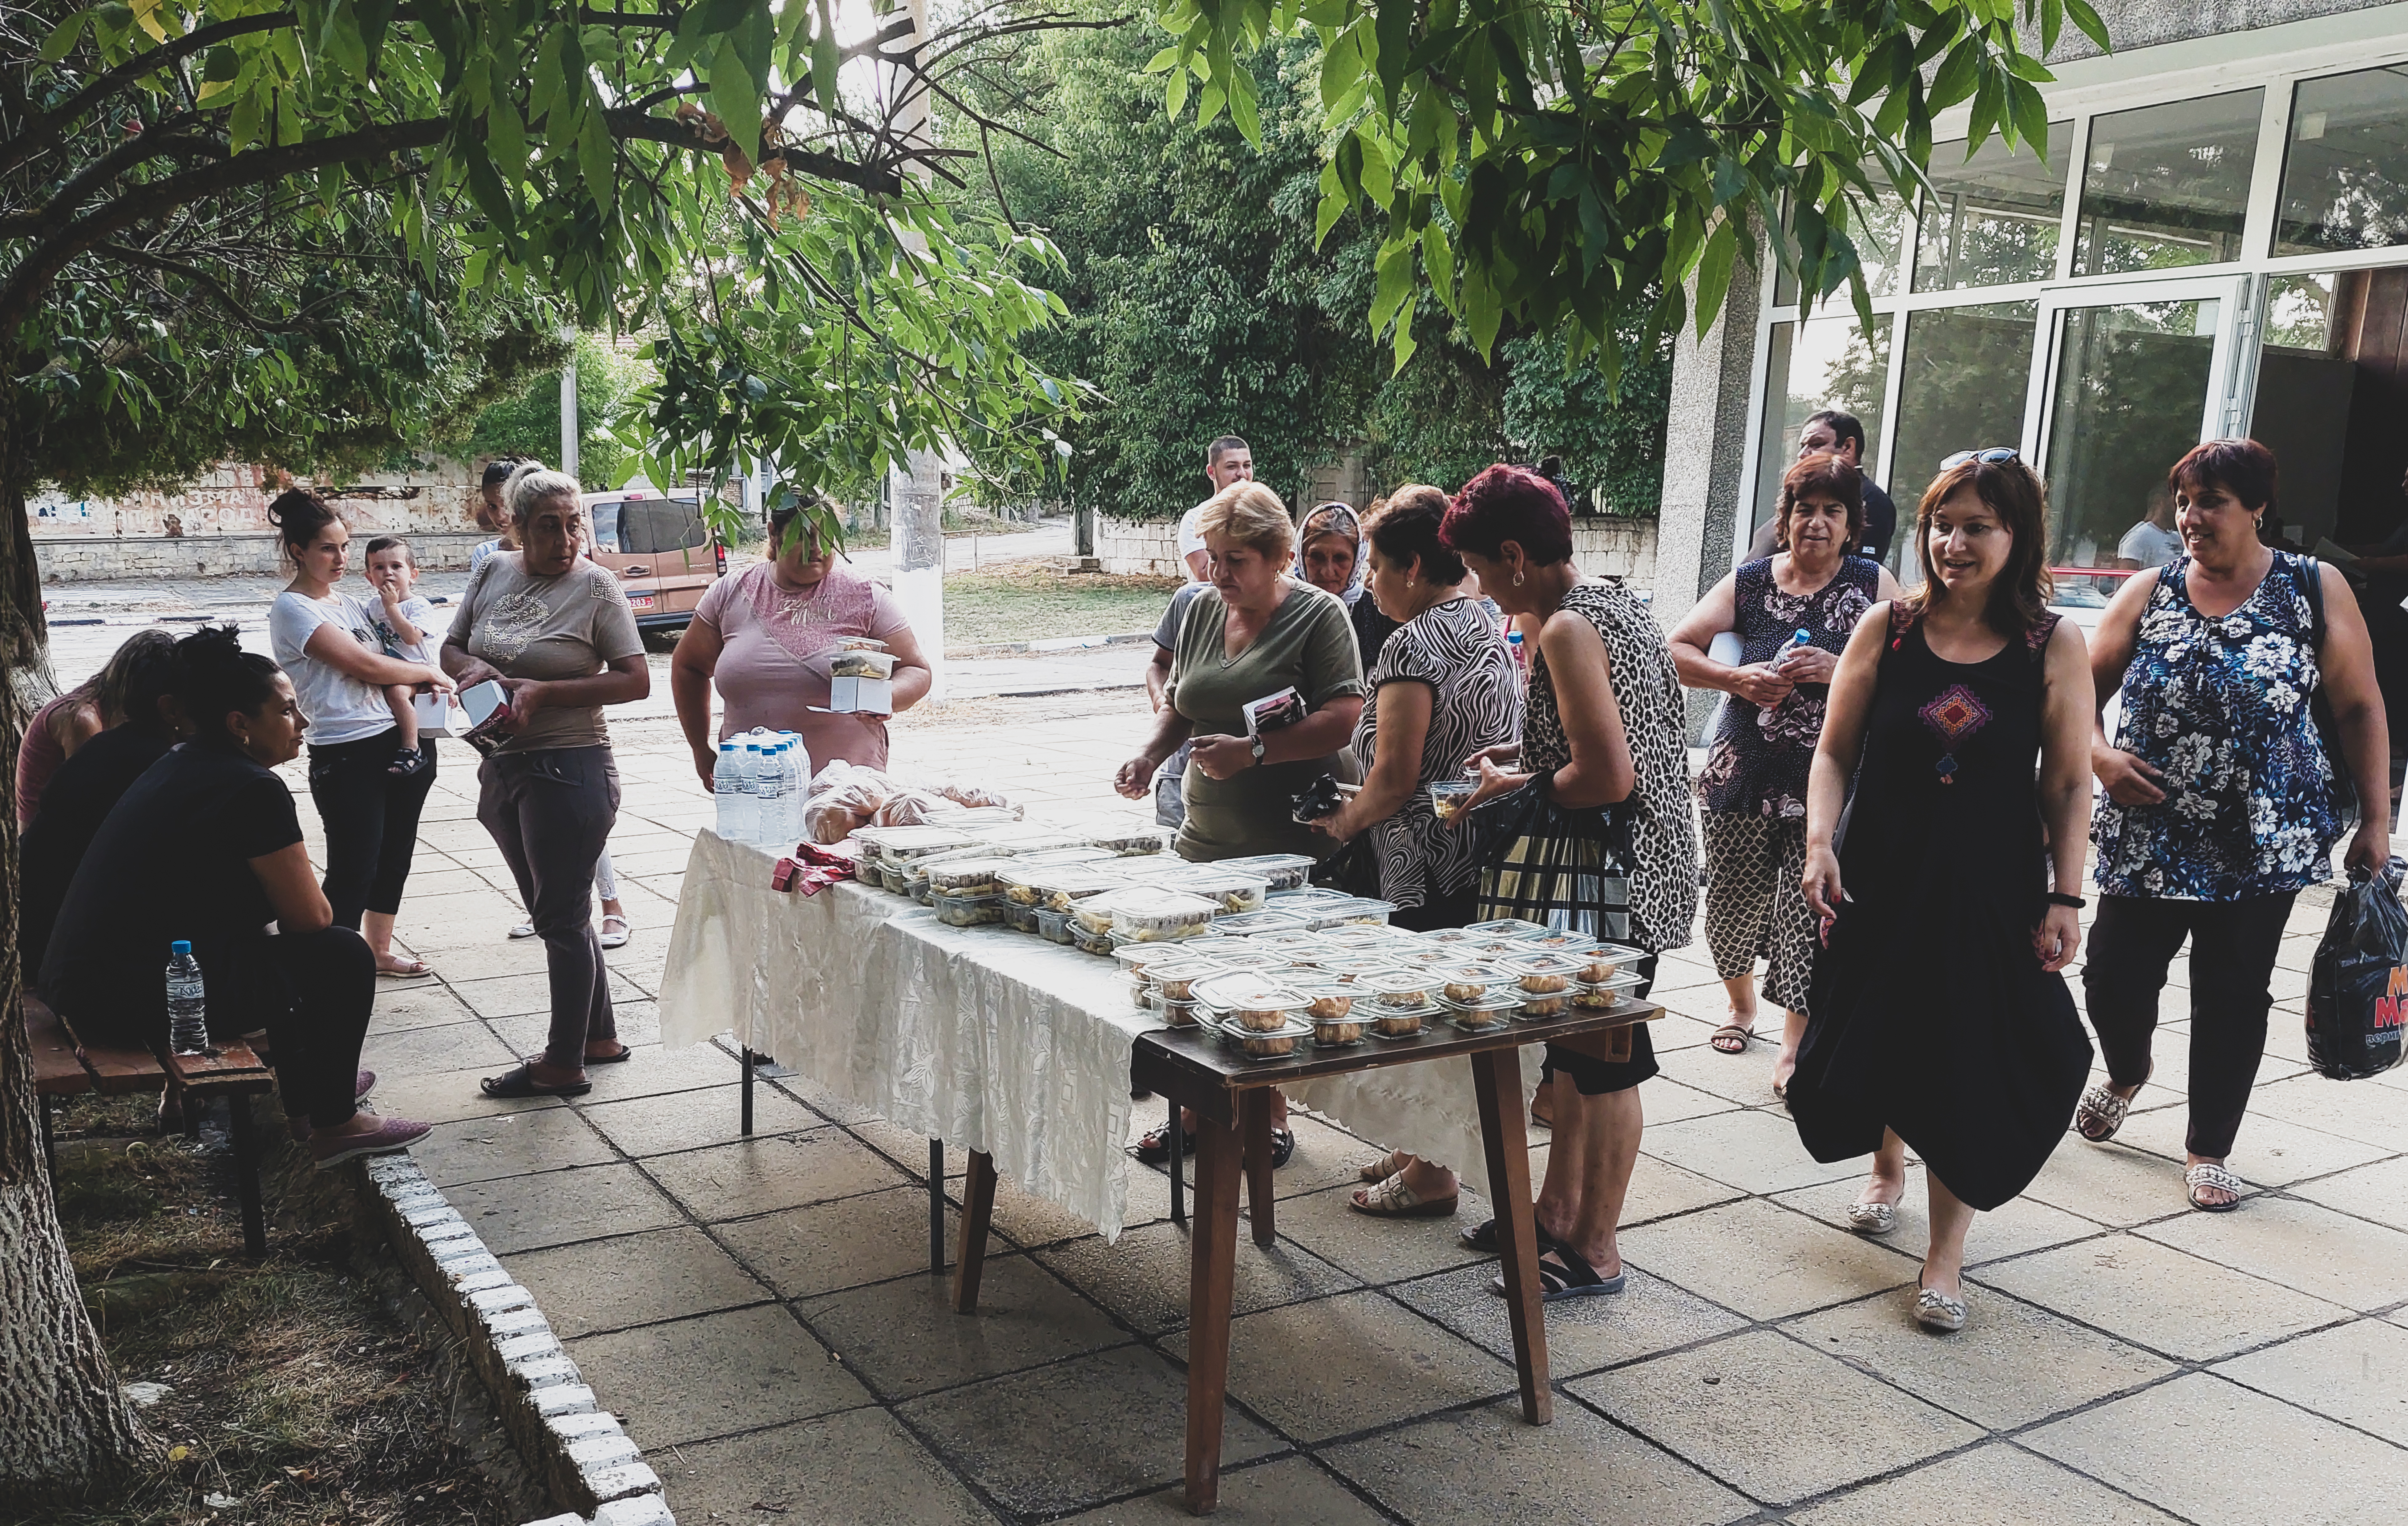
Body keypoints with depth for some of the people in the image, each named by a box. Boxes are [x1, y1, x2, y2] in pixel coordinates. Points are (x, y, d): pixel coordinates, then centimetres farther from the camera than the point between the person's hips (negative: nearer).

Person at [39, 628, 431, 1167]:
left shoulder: (180, 765, 13)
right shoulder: (253, 790, -17)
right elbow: (312, 917, -10)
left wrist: (294, 880, 16)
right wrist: (301, 880, 10)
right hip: (140, 1002, -10)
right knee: (344, 956, 0)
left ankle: (304, 1094, 41)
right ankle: (333, 1124, 14)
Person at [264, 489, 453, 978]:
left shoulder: (347, 603, 16)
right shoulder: (292, 609, -9)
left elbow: (386, 663, 21)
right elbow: (365, 666, -15)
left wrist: (424, 682, 0)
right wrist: (429, 672, -3)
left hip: (399, 742, 8)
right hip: (346, 756, -8)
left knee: (394, 857, 17)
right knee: (352, 871, -5)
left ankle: (380, 951, 33)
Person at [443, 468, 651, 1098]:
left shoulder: (596, 586, -9)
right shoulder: (492, 573, 7)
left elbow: (636, 680, -13)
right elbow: (451, 648, 16)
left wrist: (544, 692, -20)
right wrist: (473, 668, -7)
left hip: (569, 768, -7)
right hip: (503, 767, 7)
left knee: (562, 917, 0)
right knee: (556, 912, 16)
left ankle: (563, 1064, 10)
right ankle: (601, 1036, 30)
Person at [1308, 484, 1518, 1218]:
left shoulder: (1414, 644, -17)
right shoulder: (1486, 627, 12)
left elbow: (1394, 778, -20)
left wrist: (1343, 822, -2)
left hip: (1429, 869, -9)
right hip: (1485, 853, 9)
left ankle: (1430, 1176, 12)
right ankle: (1426, 1149, 29)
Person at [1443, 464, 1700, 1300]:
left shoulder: (1567, 629, -20)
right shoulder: (1617, 602, 11)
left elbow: (1608, 777, -26)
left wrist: (1520, 789, -11)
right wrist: (1531, 753, 13)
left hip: (1614, 876, -10)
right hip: (1637, 863, 10)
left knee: (1605, 1058, 2)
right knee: (1575, 1045, 19)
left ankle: (1595, 1252, 15)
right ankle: (1556, 1211, 33)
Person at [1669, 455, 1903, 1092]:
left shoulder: (1873, 584, 2)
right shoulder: (1748, 583, 4)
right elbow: (1674, 651, 1)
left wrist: (1840, 669, -21)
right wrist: (1734, 678, -15)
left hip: (1830, 780, -2)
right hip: (1745, 772, 2)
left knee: (1809, 911, -6)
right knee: (1733, 903, 8)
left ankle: (1794, 1044, 7)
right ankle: (1741, 1005, 37)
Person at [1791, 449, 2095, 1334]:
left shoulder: (2054, 646, -4)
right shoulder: (1886, 627, -2)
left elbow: (2067, 787, -2)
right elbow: (1835, 753, 2)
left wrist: (2065, 897, -5)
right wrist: (1820, 843, -12)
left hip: (1993, 891, -1)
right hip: (1882, 879, 2)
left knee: (1968, 1068, 1)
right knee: (1873, 1040, 15)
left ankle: (1946, 1254, 16)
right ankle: (1886, 1171, 46)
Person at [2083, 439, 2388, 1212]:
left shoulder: (2316, 589, -1)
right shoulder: (2148, 592, 2)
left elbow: (2361, 708, 2)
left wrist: (2374, 820, -1)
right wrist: (2099, 753, -11)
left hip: (2262, 847, -1)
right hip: (2148, 837, 1)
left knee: (2233, 997, 6)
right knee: (2114, 978, 2)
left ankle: (2209, 1148, 25)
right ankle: (2127, 1072, 37)